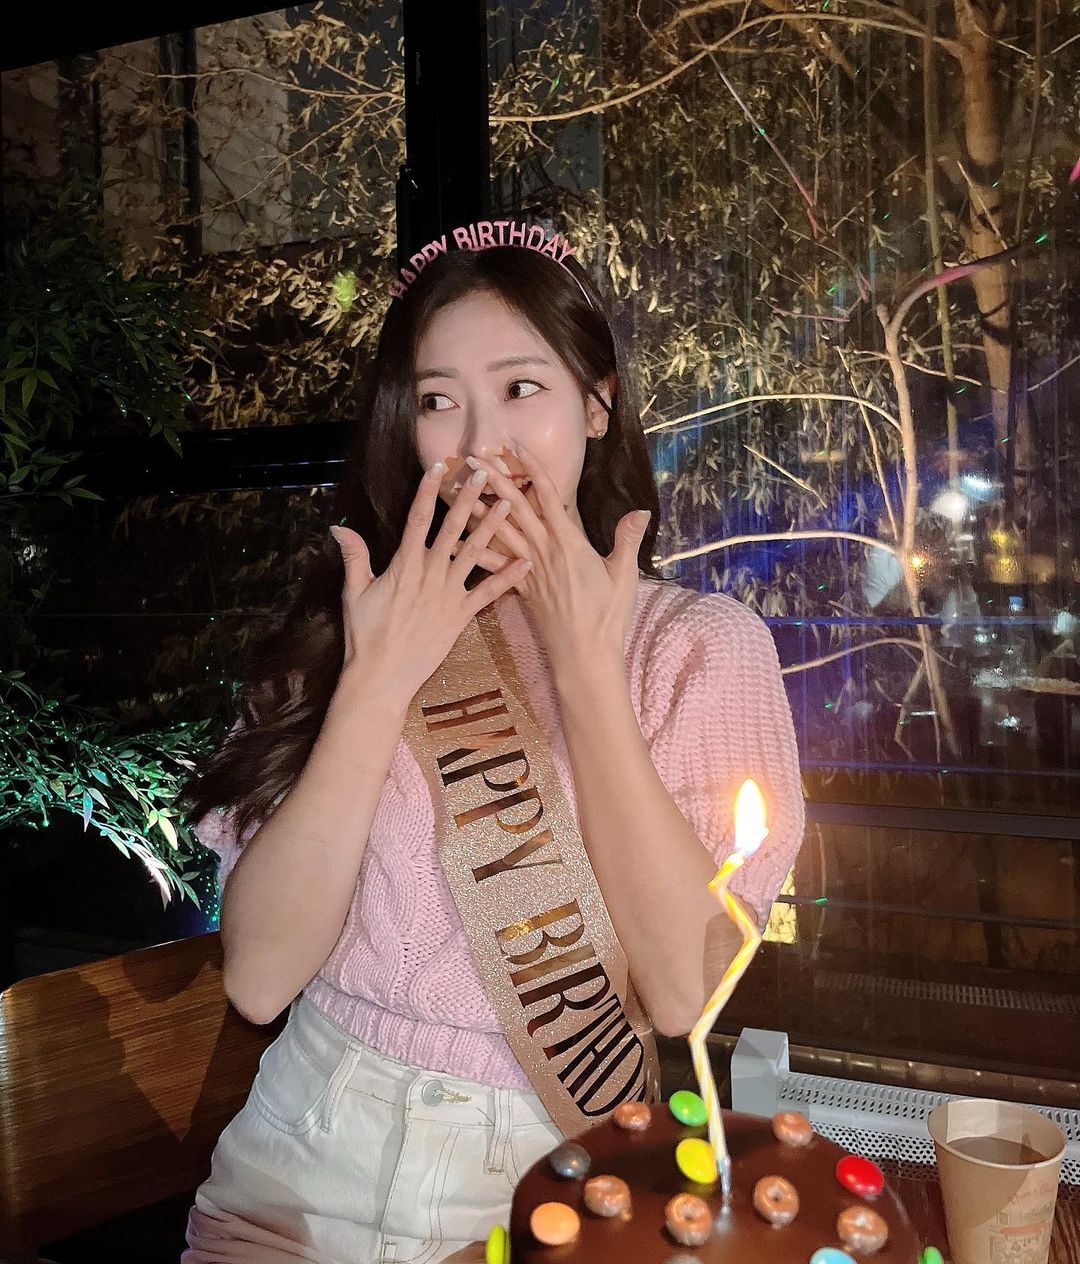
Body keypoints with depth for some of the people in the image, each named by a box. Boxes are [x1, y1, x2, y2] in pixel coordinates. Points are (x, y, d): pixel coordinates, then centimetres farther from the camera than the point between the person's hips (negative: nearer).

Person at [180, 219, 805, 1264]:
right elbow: (258, 978, -7)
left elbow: (681, 990, -13)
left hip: (554, 1176, -1)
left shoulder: (704, 641, -2)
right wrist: (379, 680, -14)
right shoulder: (340, 626, 2)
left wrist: (584, 664, -14)